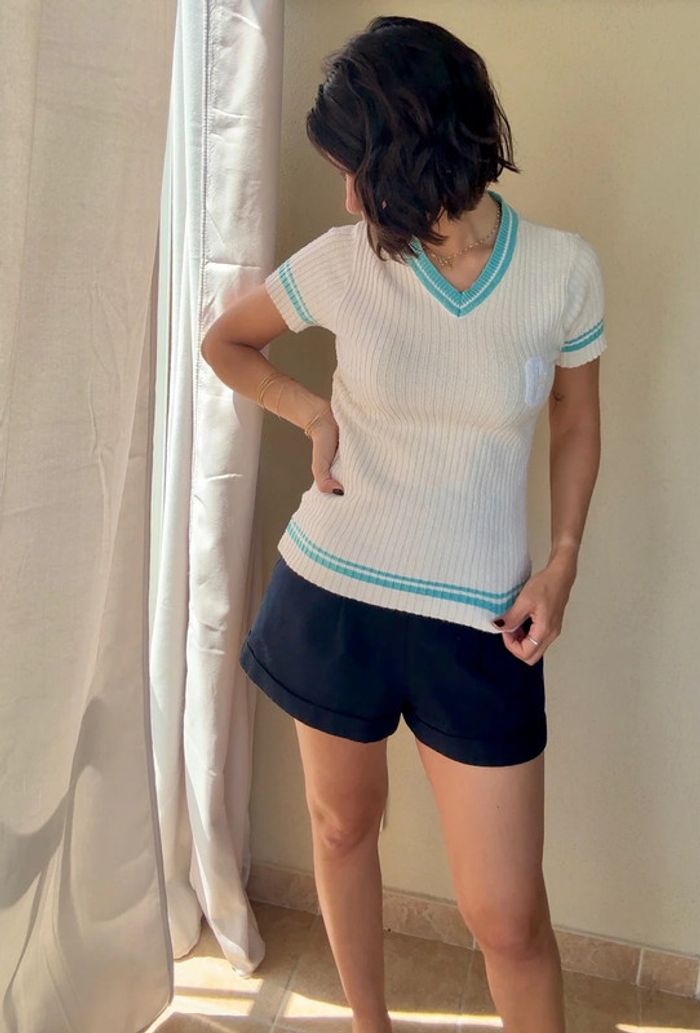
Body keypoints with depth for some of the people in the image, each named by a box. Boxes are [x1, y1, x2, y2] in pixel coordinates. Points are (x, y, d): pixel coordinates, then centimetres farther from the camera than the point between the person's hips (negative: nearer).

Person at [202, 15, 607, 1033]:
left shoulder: (564, 268, -8)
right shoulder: (343, 261, -6)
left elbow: (577, 421, 7)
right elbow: (224, 341, 11)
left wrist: (563, 561, -4)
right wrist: (313, 413, -6)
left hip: (478, 624, -1)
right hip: (333, 596, 2)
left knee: (508, 917, 2)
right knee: (342, 827, 21)